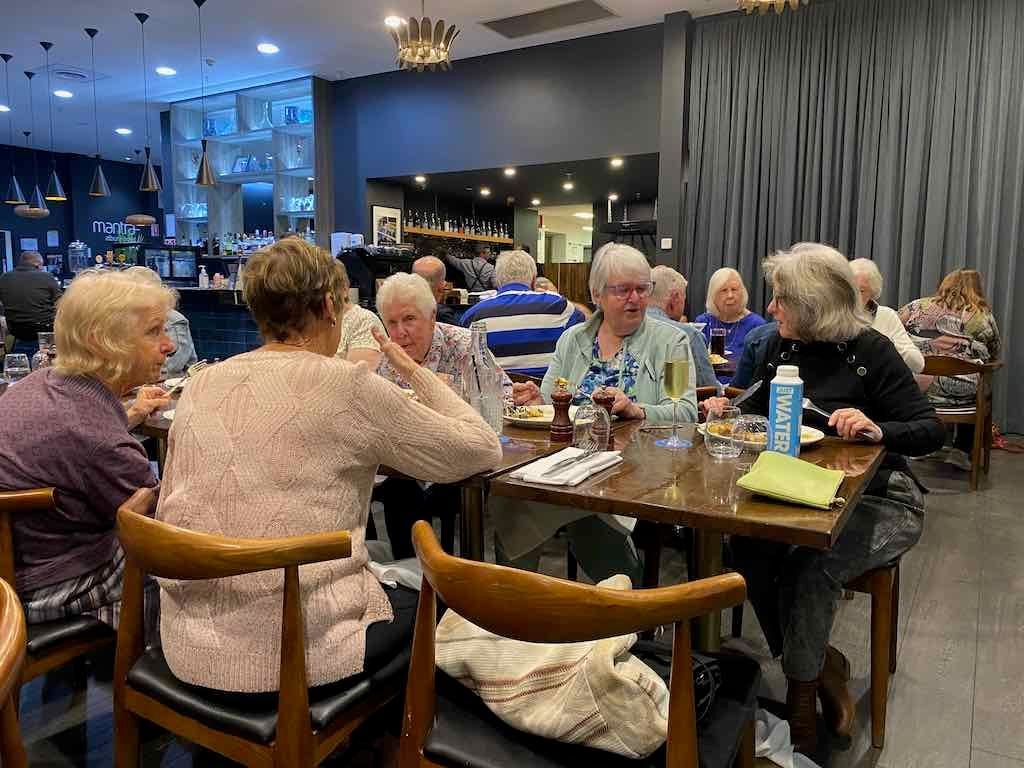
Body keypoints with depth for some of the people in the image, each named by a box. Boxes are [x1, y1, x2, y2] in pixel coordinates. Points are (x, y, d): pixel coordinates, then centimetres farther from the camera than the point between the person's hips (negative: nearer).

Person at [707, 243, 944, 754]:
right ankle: (823, 666, -1)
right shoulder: (781, 345, 6)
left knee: (810, 564, -31)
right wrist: (727, 410, -2)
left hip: (877, 500, -5)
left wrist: (878, 430, -31)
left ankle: (801, 698, -4)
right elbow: (758, 411, 20)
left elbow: (930, 431, -11)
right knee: (747, 548, -24)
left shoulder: (869, 351, -10)